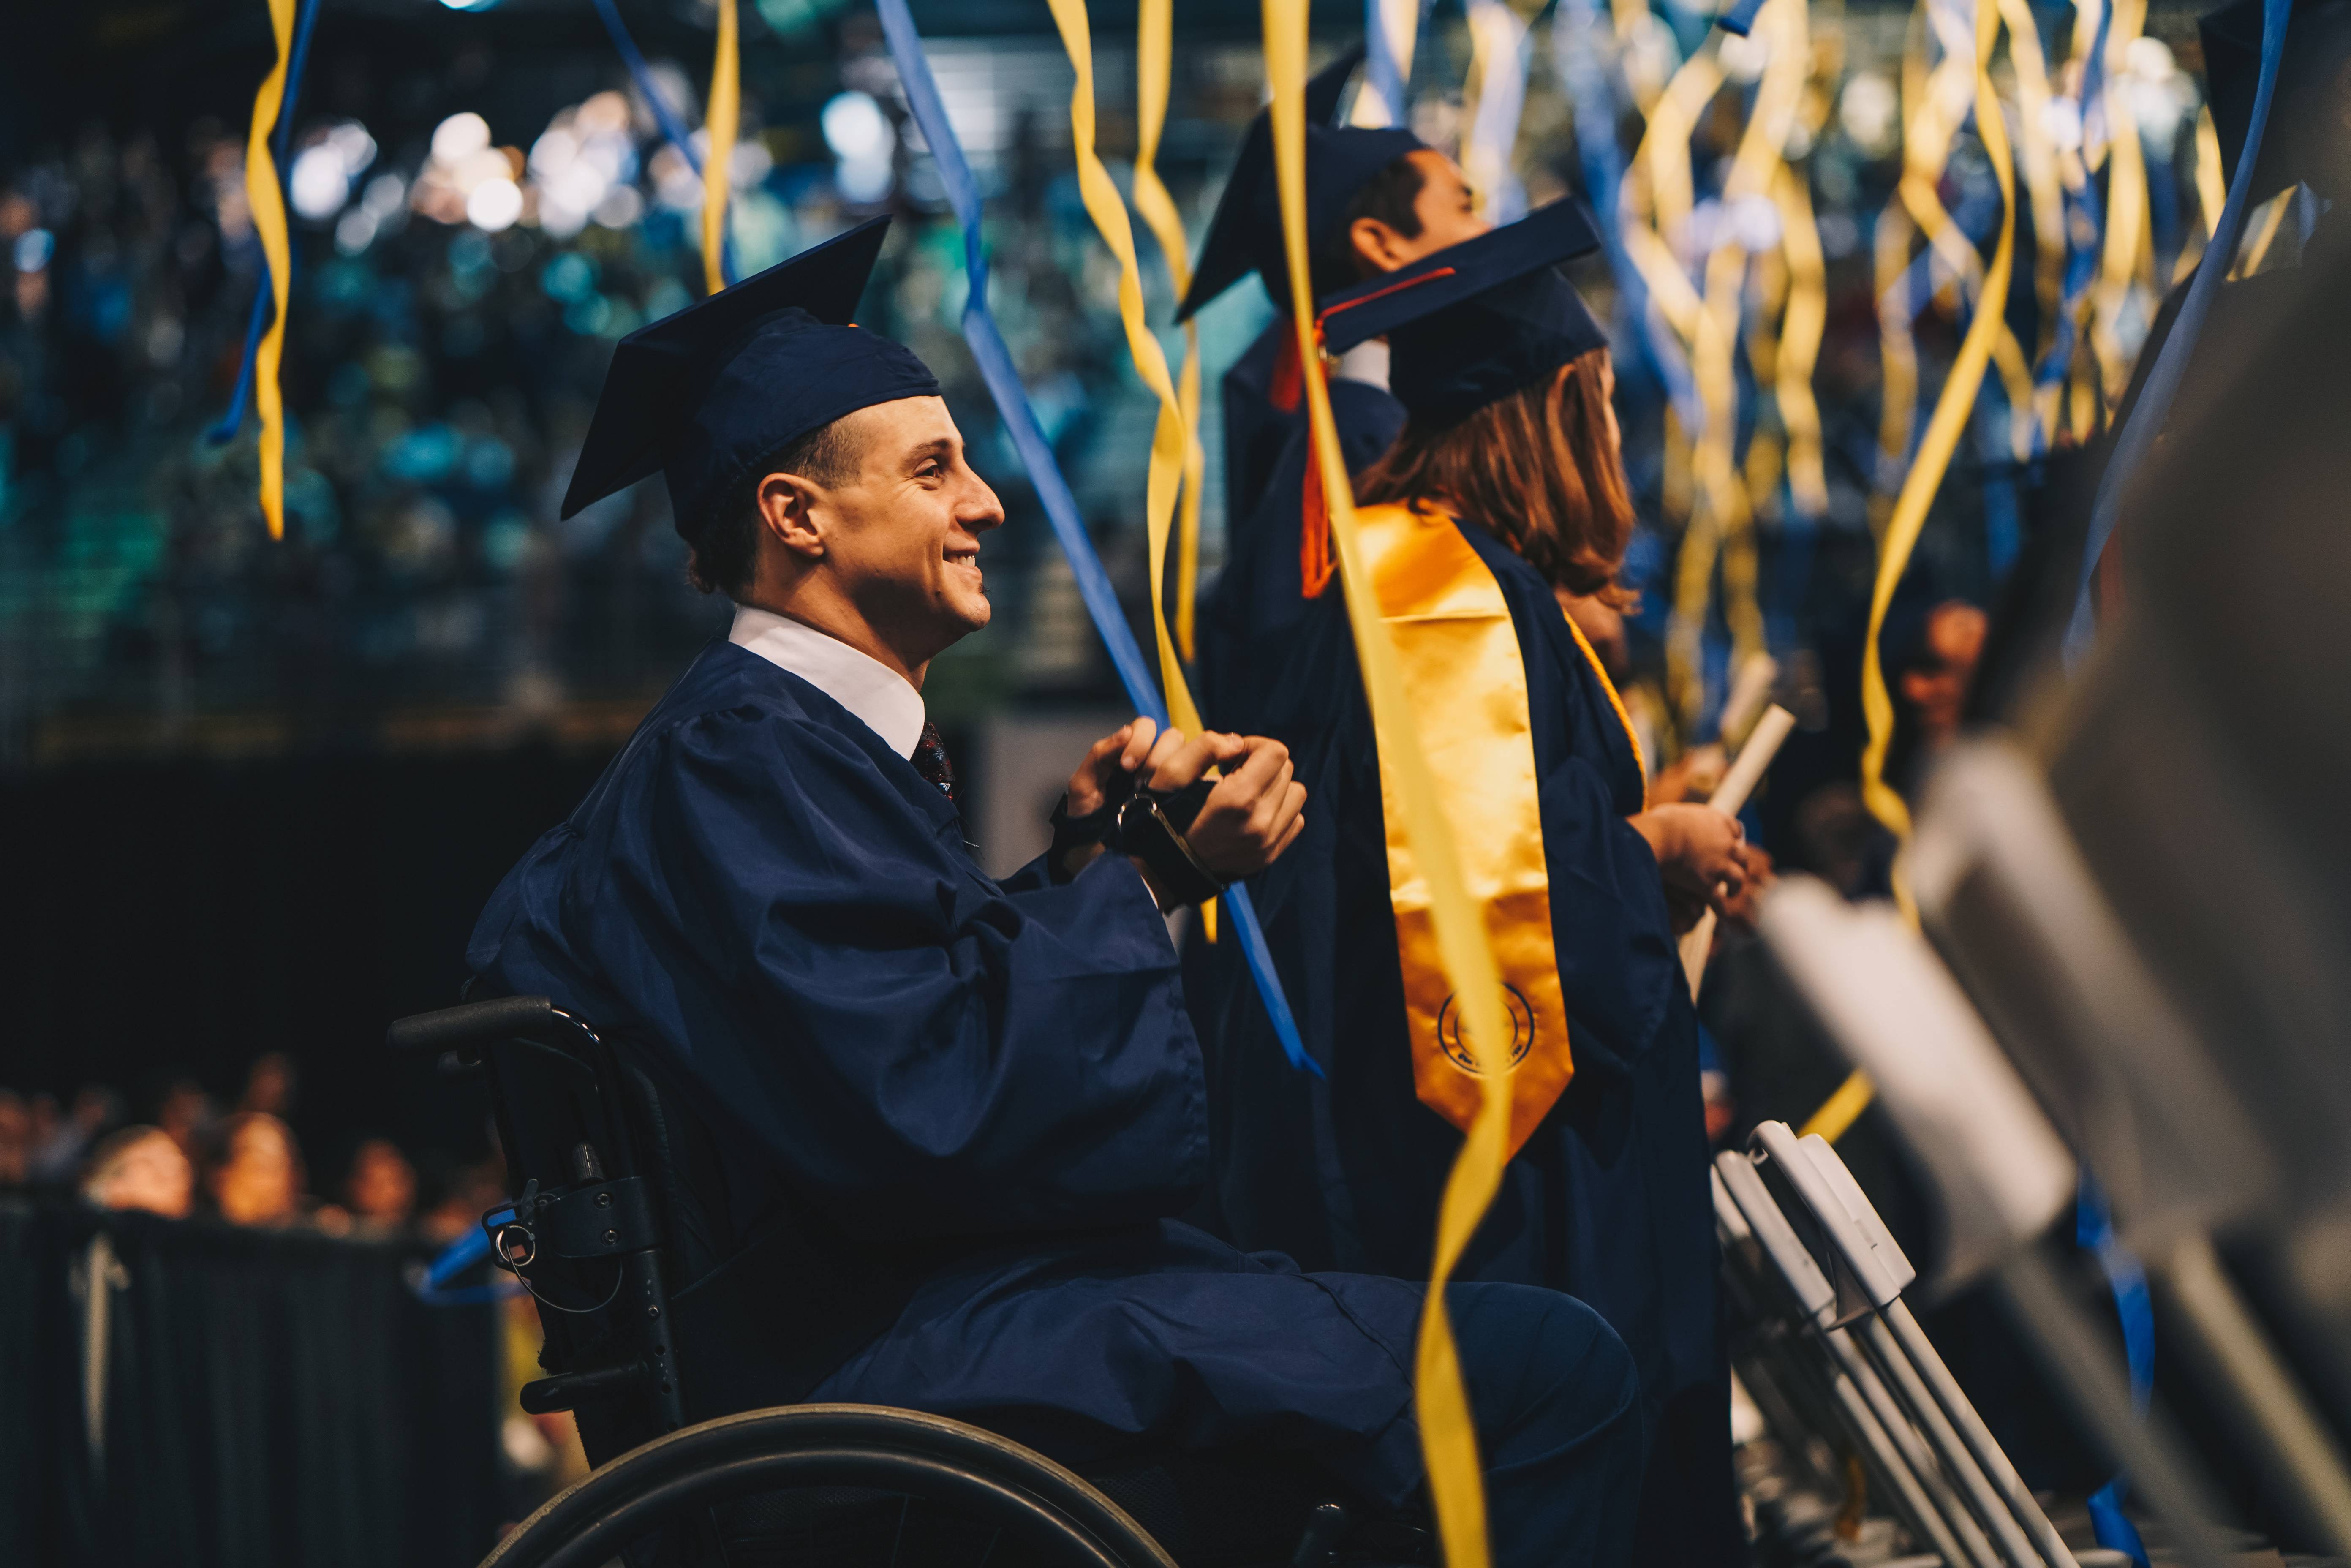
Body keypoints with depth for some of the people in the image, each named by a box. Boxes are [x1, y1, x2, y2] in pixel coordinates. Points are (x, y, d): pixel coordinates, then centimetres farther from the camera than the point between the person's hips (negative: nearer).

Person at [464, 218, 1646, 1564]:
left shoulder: (824, 739, 17)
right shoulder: (738, 760, -14)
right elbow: (935, 1102, -24)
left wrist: (1078, 861, 3)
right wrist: (1141, 879, -14)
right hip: (923, 1345, -11)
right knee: (1551, 1366, -19)